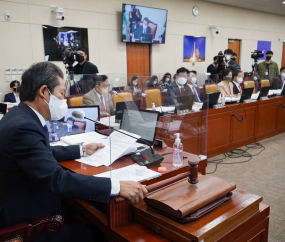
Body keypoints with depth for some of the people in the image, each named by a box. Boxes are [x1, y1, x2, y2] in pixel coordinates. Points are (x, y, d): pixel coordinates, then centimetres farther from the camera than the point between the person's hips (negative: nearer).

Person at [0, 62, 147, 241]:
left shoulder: (20, 116, 2)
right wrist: (117, 186, -37)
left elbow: (44, 153, 13)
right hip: (26, 222, -9)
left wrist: (82, 150, 15)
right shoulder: (23, 127, -29)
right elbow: (57, 179, -36)